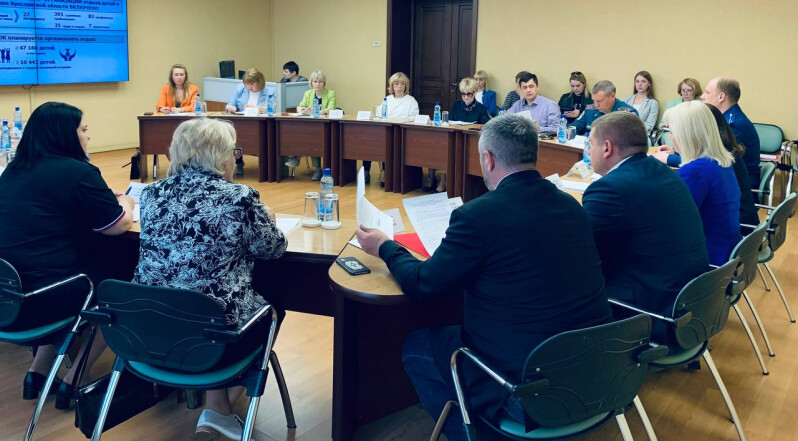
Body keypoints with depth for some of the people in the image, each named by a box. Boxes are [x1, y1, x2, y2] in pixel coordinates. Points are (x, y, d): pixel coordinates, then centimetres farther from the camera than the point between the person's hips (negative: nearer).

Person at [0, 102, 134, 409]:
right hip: (42, 299, -7)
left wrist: (108, 199, 24)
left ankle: (38, 370, 26)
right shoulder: (78, 172, -11)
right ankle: (72, 382, 16)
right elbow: (118, 225, -5)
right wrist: (125, 203, 17)